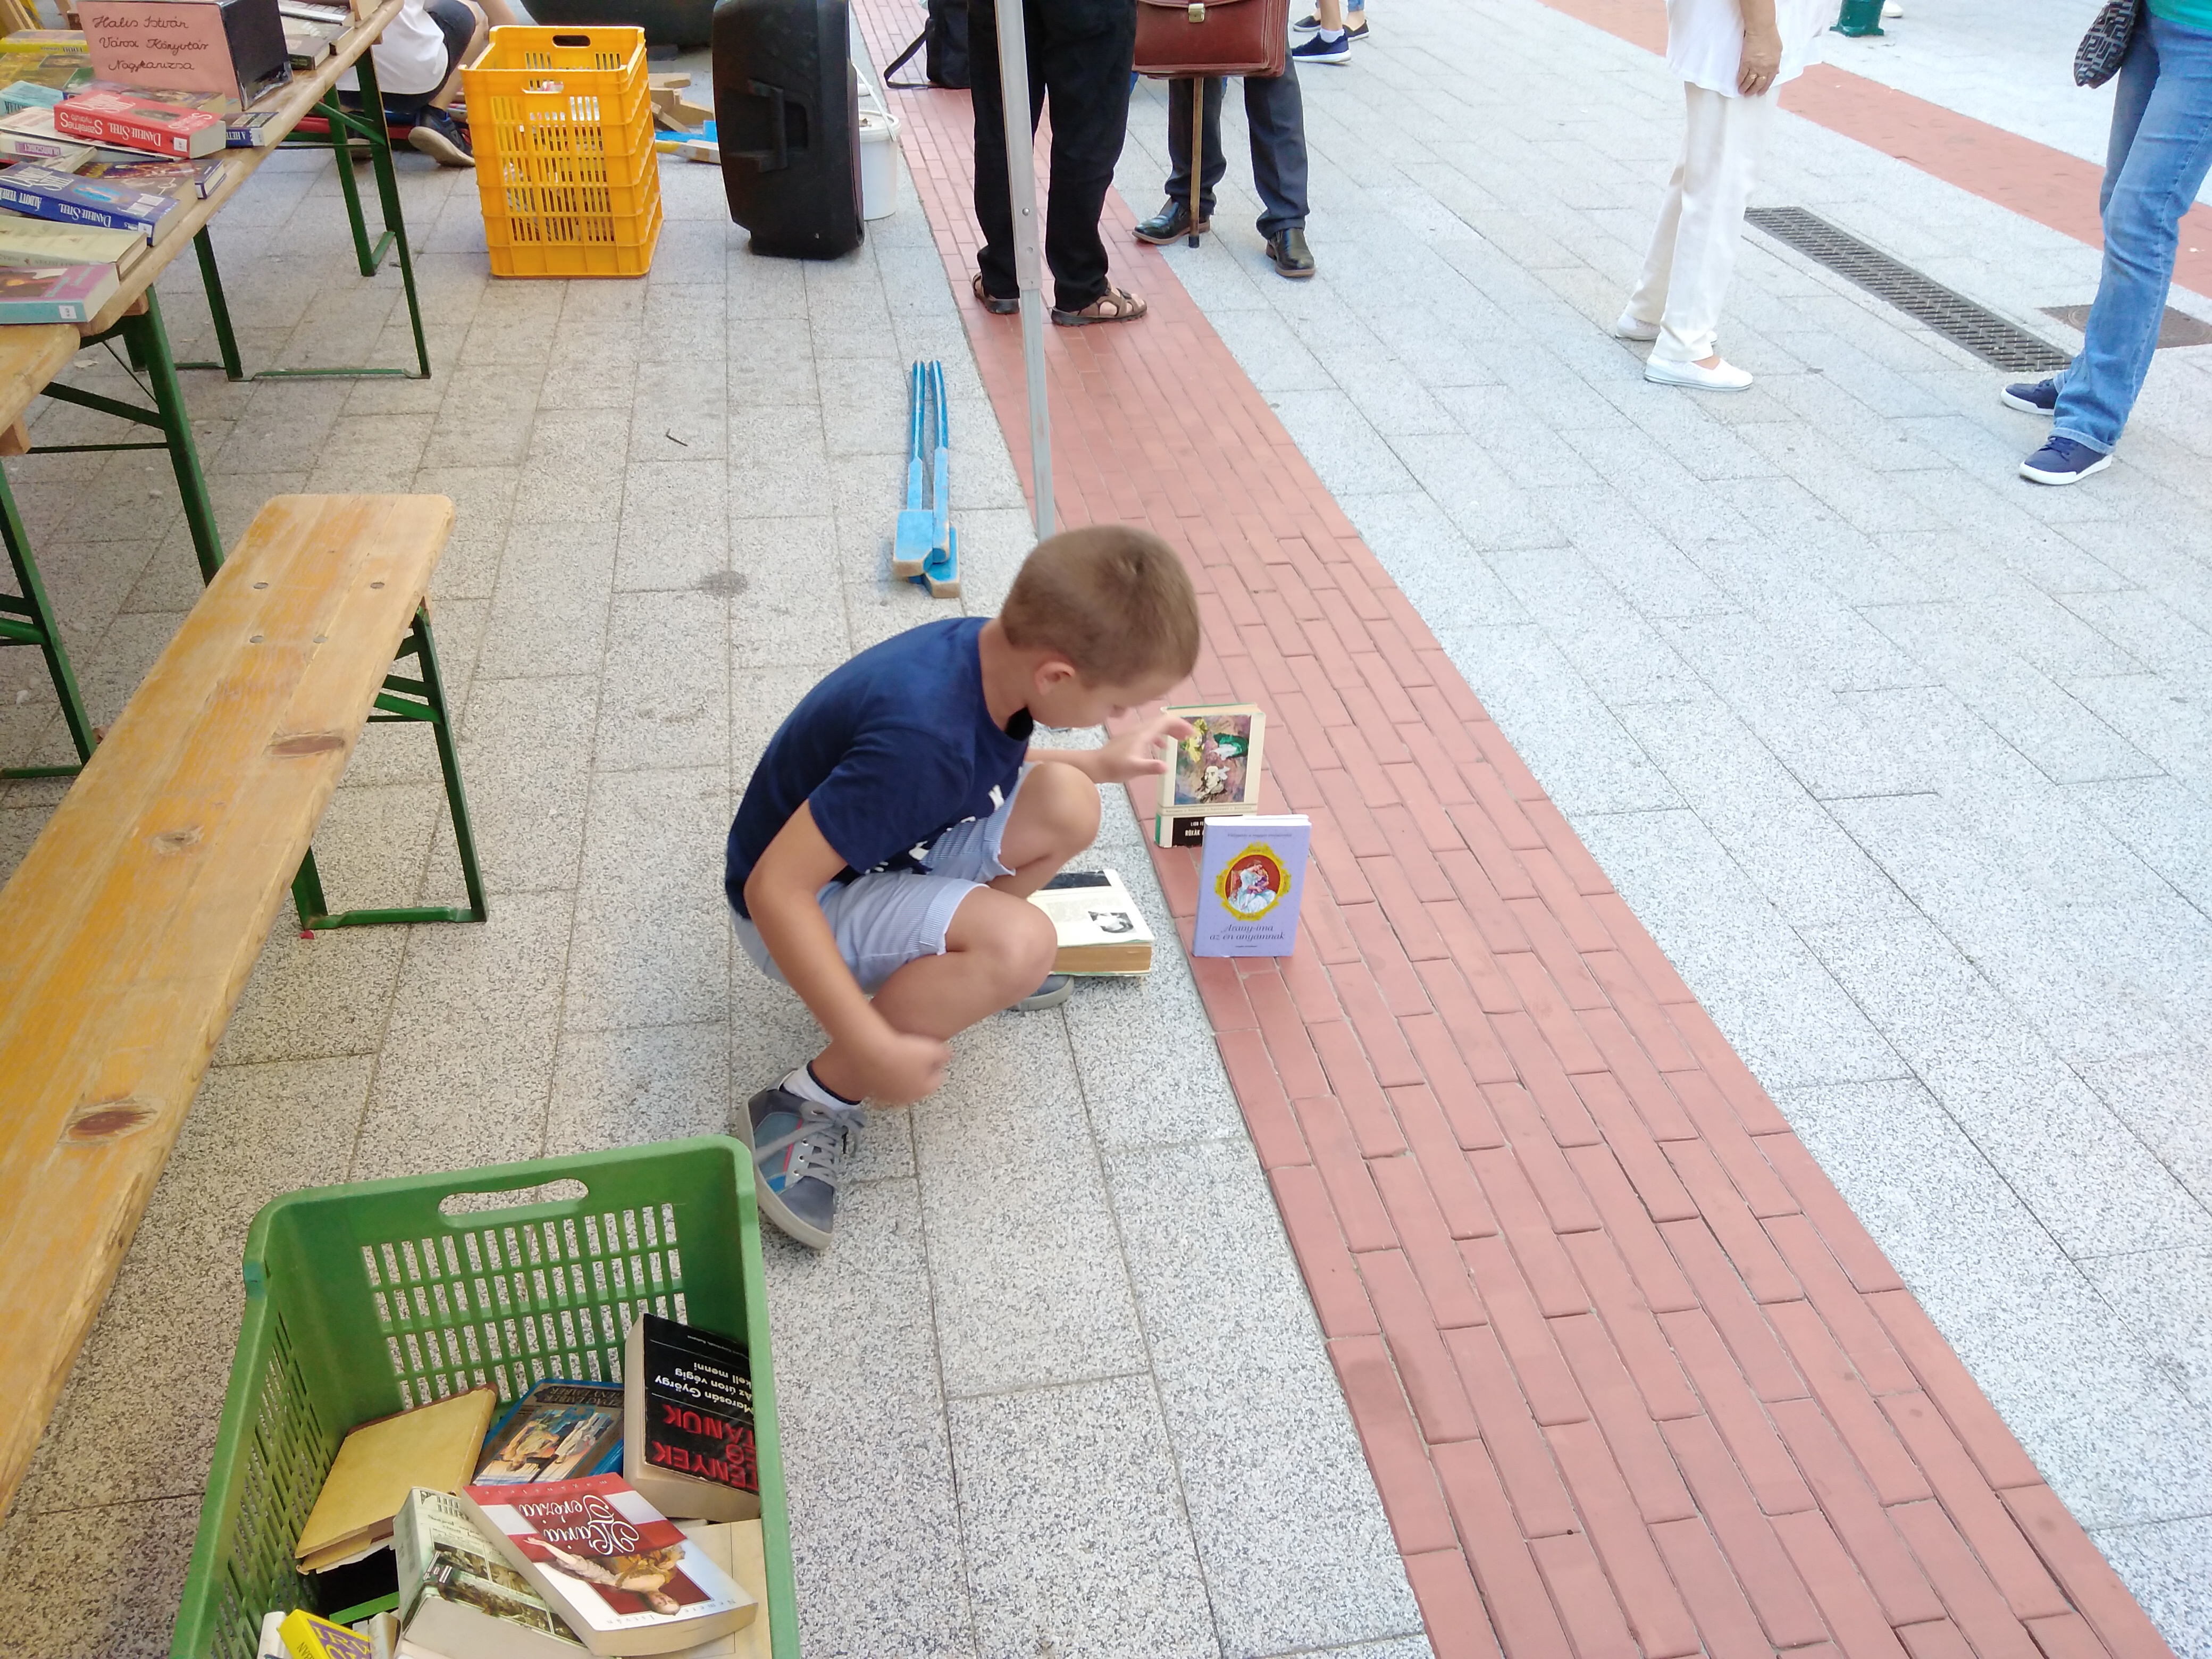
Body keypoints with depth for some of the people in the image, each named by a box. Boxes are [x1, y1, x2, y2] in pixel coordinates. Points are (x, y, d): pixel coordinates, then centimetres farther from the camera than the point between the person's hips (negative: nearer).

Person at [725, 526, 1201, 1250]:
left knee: (1066, 806, -10)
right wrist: (872, 1048, -34)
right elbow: (774, 889, -36)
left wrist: (1103, 762, 9)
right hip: (799, 905, -8)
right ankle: (811, 1105, -15)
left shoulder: (993, 648, -12)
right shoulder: (920, 737, -38)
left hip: (890, 849, 8)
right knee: (1019, 943, -30)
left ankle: (949, 966, 12)